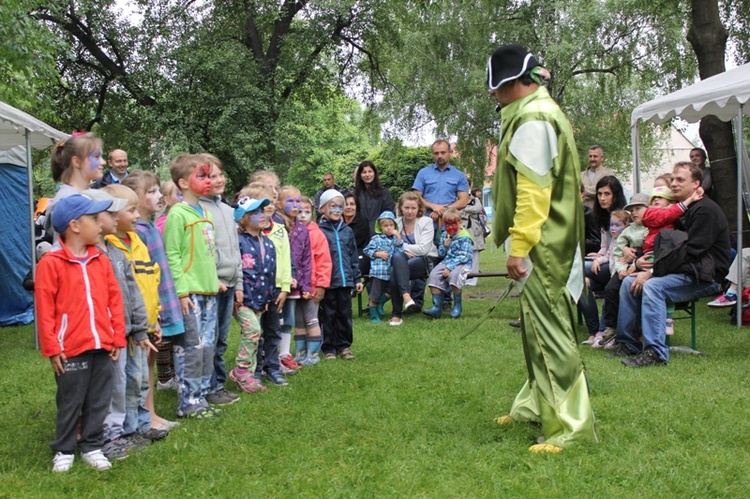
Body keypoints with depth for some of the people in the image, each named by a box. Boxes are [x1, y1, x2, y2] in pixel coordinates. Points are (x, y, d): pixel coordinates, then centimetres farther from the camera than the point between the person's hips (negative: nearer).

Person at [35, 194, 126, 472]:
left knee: (99, 402, 12)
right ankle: (64, 451, 24)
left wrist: (118, 338, 7)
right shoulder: (51, 263, -9)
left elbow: (114, 300, 10)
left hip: (103, 347, 5)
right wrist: (51, 348, -10)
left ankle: (92, 447, 26)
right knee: (70, 404, 8)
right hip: (71, 350, -5)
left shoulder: (101, 261, 7)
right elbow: (44, 309, -9)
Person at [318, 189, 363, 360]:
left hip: (345, 281, 4)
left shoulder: (347, 231, 10)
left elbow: (353, 256, 14)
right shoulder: (318, 231, -5)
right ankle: (329, 348, 13)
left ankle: (344, 345, 21)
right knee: (328, 315, 4)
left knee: (345, 314, 10)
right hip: (327, 281, -4)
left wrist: (357, 279, 12)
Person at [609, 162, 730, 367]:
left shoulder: (706, 210, -13)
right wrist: (641, 262, -4)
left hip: (705, 277, -9)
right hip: (685, 272, 9)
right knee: (629, 282, -4)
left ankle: (655, 352, -33)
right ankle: (628, 343, 1)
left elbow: (690, 253, -21)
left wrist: (652, 272, -21)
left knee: (652, 286, -31)